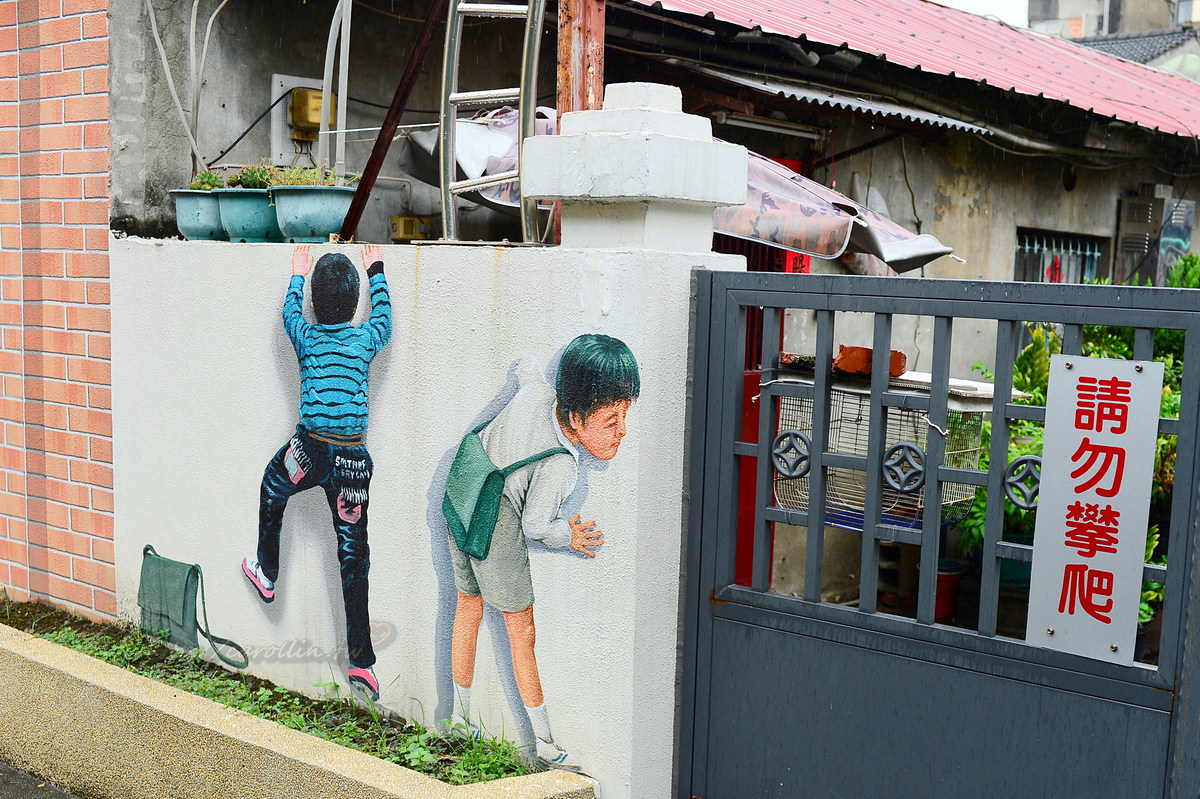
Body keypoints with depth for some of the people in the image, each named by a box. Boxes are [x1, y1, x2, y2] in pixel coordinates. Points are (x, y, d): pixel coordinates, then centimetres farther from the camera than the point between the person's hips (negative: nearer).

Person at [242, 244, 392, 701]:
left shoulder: (306, 337, 2)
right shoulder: (366, 339, 2)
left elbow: (290, 314, 26)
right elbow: (384, 319, 26)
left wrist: (298, 275, 42)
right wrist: (376, 270, 38)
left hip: (311, 451, -1)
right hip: (353, 457, 1)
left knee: (272, 489, 34)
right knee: (353, 555, 4)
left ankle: (267, 573, 47)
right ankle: (361, 662, 5)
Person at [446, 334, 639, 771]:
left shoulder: (537, 392, -12)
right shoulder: (560, 467, -28)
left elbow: (525, 365, 12)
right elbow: (534, 525, -17)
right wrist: (568, 536, 1)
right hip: (497, 525, -8)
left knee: (468, 605, 23)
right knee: (521, 629, 6)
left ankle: (460, 716, 41)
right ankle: (545, 745, 17)